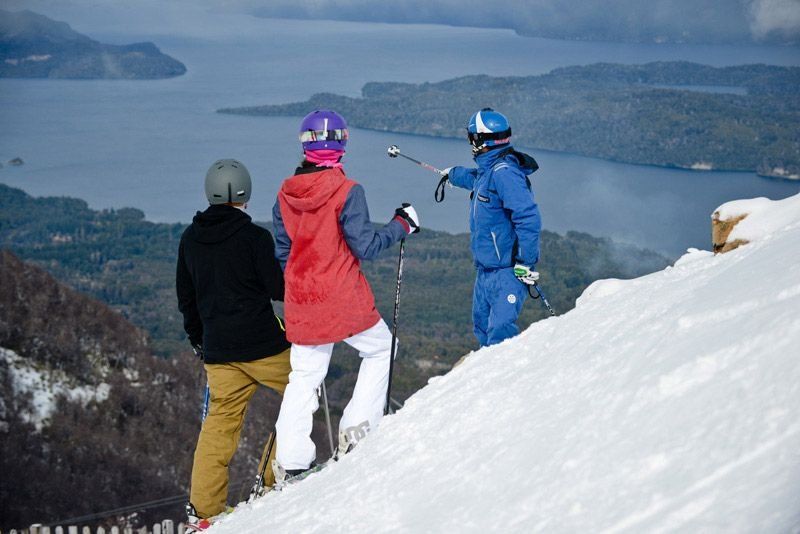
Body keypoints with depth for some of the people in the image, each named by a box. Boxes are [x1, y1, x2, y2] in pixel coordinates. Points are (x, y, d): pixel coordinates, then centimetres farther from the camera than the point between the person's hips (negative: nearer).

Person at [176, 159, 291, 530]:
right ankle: (278, 476, 10)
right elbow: (280, 289, -11)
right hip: (262, 344, -5)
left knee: (221, 420, 11)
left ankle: (202, 507, 8)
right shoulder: (254, 237, -13)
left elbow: (185, 297, 14)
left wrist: (198, 339, 26)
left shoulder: (190, 239, 6)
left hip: (217, 349, 5)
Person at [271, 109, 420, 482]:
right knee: (379, 349, 19)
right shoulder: (346, 191, -15)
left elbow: (282, 253, 10)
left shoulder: (285, 195, 2)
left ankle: (291, 460, 8)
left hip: (301, 304, 5)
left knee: (304, 374, 14)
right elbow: (365, 246, -14)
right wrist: (402, 225, 0)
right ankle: (358, 427, 8)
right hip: (345, 300, -5)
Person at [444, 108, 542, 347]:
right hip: (486, 269, 10)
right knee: (483, 326, 16)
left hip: (507, 271, -10)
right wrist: (453, 174, 56)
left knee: (499, 333, -18)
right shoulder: (487, 169, 10)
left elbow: (528, 218, -28)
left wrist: (525, 263, -27)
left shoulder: (504, 172, -21)